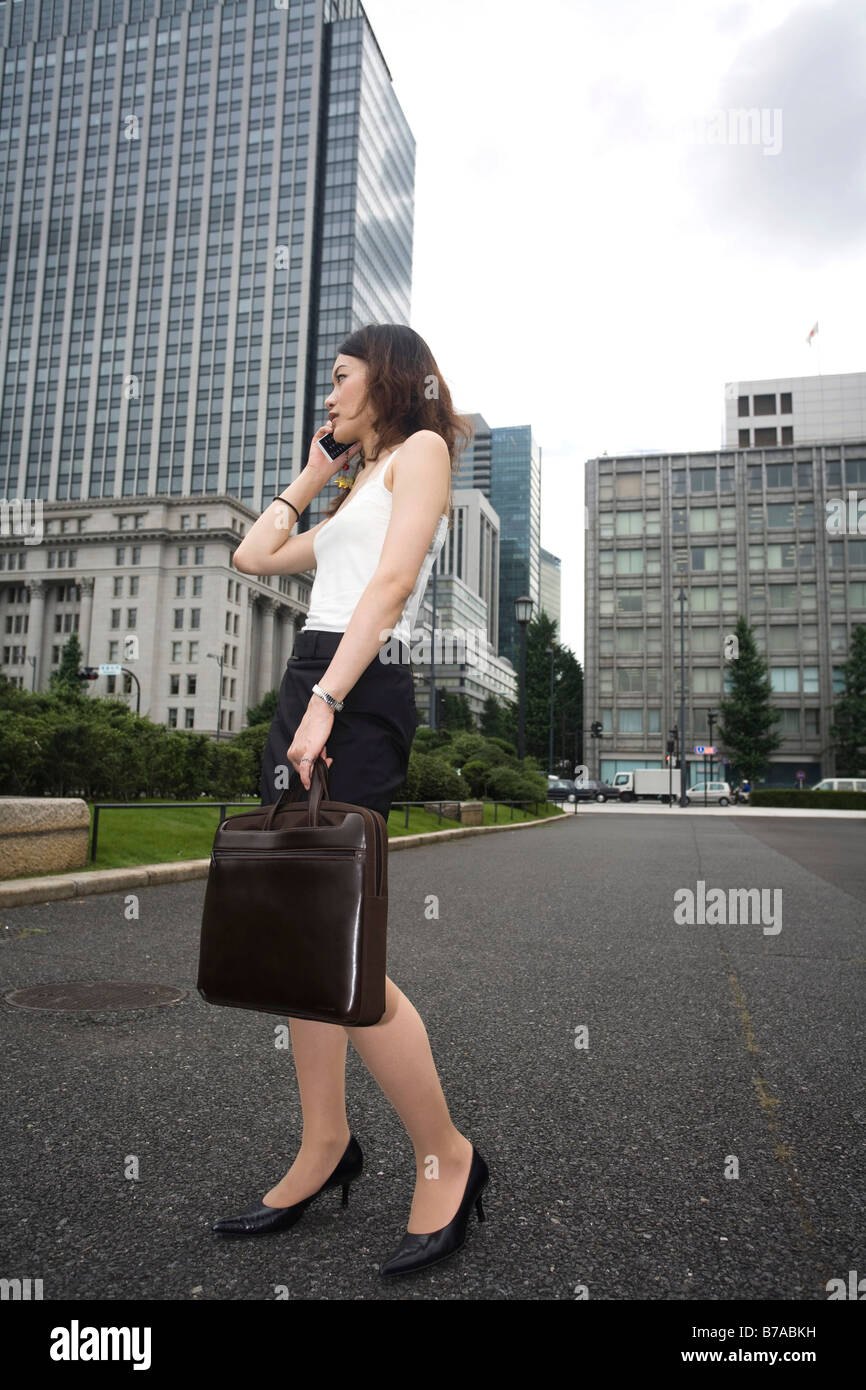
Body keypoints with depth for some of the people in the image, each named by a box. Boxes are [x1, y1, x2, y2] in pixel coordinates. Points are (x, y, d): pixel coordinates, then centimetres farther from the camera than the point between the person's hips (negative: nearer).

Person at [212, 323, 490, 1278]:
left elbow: (392, 582, -12)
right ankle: (326, 1146, 18)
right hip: (305, 684, 9)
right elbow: (253, 556, 31)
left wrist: (326, 701, -21)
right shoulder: (353, 494, 30)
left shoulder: (421, 449, 4)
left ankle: (446, 1157, 2)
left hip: (358, 694, -9)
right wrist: (311, 476, 32)